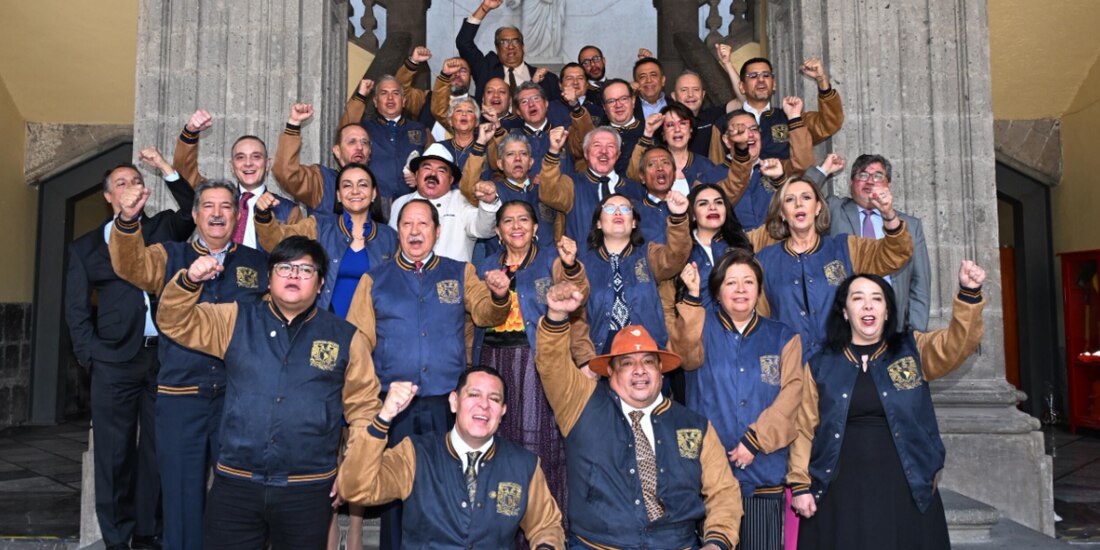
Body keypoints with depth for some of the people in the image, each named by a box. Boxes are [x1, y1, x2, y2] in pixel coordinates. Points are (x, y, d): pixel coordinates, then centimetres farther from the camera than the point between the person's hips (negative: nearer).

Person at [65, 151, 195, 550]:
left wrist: (164, 167, -7)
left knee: (157, 449, 6)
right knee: (114, 453, 3)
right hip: (115, 362, 0)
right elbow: (76, 309, 8)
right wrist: (91, 356, -1)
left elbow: (193, 211, -7)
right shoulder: (86, 247, 11)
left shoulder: (163, 228, 13)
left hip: (164, 356, 1)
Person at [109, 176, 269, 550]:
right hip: (180, 396, 0)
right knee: (182, 493, 9)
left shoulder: (258, 263, 8)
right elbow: (131, 265, -12)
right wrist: (127, 220, -28)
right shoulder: (170, 257, 8)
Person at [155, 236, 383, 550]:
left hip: (309, 490, -1)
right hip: (234, 484, 2)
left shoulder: (345, 337, 2)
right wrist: (189, 281, -13)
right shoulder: (236, 322, 8)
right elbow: (176, 323, 6)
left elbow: (363, 407, 5)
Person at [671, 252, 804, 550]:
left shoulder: (783, 337, 11)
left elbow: (792, 393, -1)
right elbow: (685, 354, -15)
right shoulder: (702, 326, 7)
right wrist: (692, 298, -27)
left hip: (764, 472, 1)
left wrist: (756, 439, -12)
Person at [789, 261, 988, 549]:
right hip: (841, 496, 0)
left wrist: (968, 293, -26)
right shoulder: (820, 366, 5)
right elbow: (804, 430, 5)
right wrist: (800, 484, -1)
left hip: (906, 491, 0)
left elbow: (958, 342, -10)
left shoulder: (914, 350, 7)